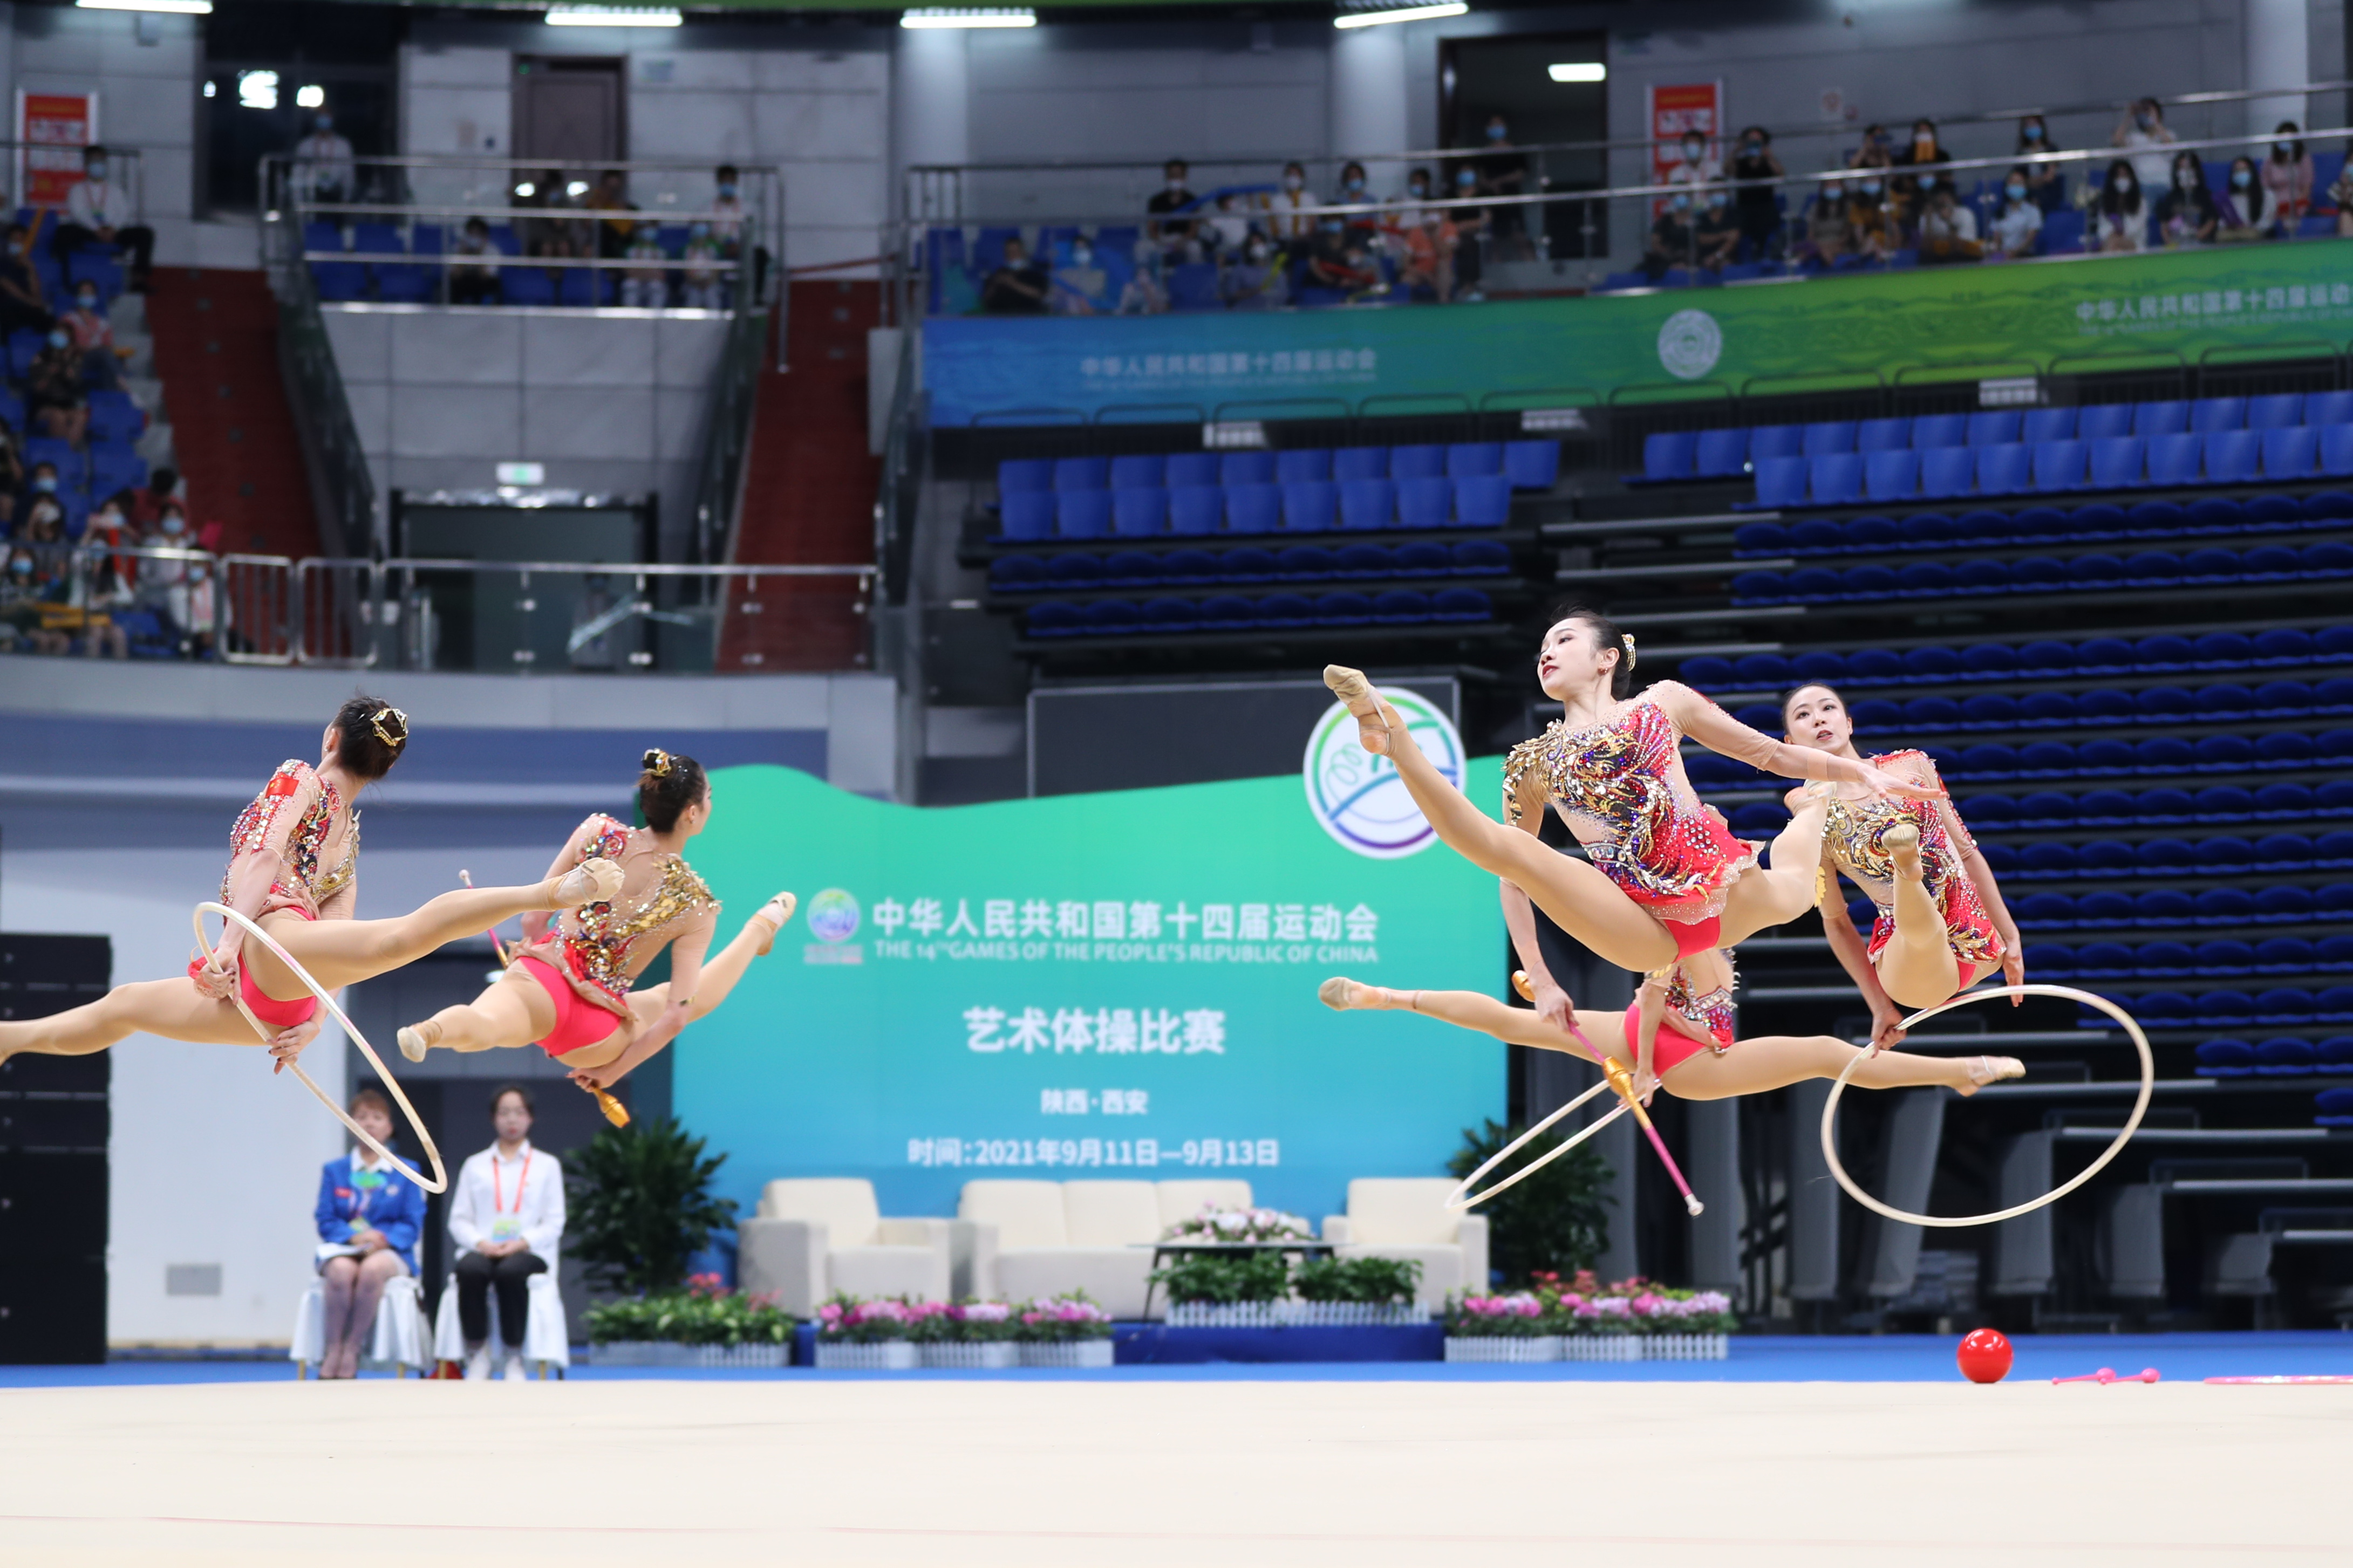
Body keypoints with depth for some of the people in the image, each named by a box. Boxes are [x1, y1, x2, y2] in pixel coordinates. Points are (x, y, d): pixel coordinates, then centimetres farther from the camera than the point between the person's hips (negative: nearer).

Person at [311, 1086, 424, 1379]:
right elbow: (325, 1221, 6)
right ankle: (332, 1352, -28)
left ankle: (351, 1353, -29)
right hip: (341, 1248, 1)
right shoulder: (334, 1171, 15)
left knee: (372, 1270, -39)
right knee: (342, 1271, -38)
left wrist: (382, 1238, -16)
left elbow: (413, 1224, 4)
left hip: (389, 1250, -1)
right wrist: (353, 1236, -15)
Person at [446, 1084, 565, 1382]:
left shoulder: (547, 1165, 18)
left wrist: (522, 1243, -12)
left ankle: (515, 1358, -26)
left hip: (529, 1252, -1)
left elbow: (554, 1224, 7)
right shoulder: (475, 1165, 22)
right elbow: (459, 1220, 12)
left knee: (511, 1272, -39)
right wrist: (481, 1243, -10)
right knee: (470, 1271, -37)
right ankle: (477, 1355, -25)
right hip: (482, 1250, 1)